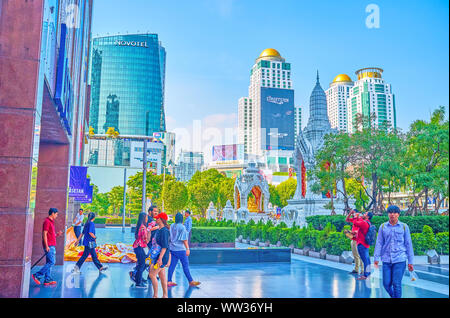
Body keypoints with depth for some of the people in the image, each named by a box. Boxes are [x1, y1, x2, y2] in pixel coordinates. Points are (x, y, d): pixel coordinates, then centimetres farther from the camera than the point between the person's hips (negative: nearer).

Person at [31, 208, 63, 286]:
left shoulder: (51, 222, 19)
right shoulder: (47, 221, -11)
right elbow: (44, 234, -17)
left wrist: (57, 234, 8)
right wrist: (46, 246, -20)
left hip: (52, 246, 10)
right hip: (49, 246, -10)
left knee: (49, 263, 8)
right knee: (51, 262, -11)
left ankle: (47, 280, 10)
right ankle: (37, 275, -7)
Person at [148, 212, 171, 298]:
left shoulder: (164, 231, -19)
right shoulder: (159, 230, 11)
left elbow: (165, 246, -24)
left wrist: (160, 258, -27)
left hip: (163, 256, -10)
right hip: (159, 255, 10)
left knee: (152, 275, -6)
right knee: (162, 275, 12)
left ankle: (155, 295, 3)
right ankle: (165, 295, 18)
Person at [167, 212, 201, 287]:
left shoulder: (172, 226, 6)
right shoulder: (182, 227, -13)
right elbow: (184, 239, -14)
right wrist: (187, 249, -11)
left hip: (172, 248, 6)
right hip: (180, 249, -6)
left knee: (172, 265, 9)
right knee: (185, 265, 2)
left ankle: (169, 281, 10)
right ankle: (191, 281, 10)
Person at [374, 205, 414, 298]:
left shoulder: (404, 227, 4)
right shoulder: (383, 227, 6)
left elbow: (408, 244, 6)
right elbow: (379, 243, 6)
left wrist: (410, 262, 5)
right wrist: (376, 258, -2)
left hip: (400, 260, -2)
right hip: (386, 260, 2)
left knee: (396, 284, -6)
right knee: (386, 284, 4)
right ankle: (393, 296, 32)